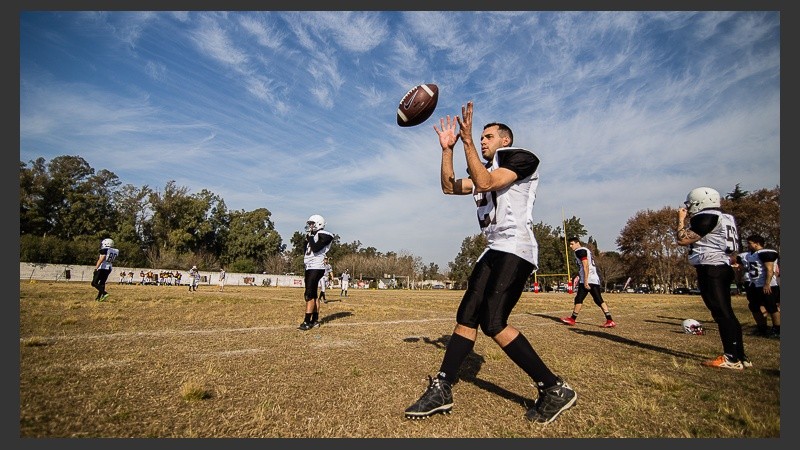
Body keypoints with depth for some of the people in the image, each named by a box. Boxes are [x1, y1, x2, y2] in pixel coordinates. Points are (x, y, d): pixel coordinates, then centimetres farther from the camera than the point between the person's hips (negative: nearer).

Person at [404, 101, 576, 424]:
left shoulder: (521, 158, -1)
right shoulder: (485, 171, 24)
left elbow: (486, 183, -16)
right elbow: (449, 187, 20)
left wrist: (467, 140, -13)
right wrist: (447, 149, 13)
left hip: (515, 249, -9)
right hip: (495, 251, 9)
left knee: (493, 323, -17)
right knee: (466, 318, 2)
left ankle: (555, 389, -3)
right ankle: (441, 390, 7)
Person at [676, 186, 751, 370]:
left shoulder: (706, 217, -12)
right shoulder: (724, 219, 19)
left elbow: (682, 239, -14)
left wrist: (681, 220, -3)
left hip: (710, 269, -10)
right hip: (723, 268, 10)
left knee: (722, 313, -7)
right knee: (727, 313, 13)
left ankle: (732, 359, -2)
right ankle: (740, 356, 19)